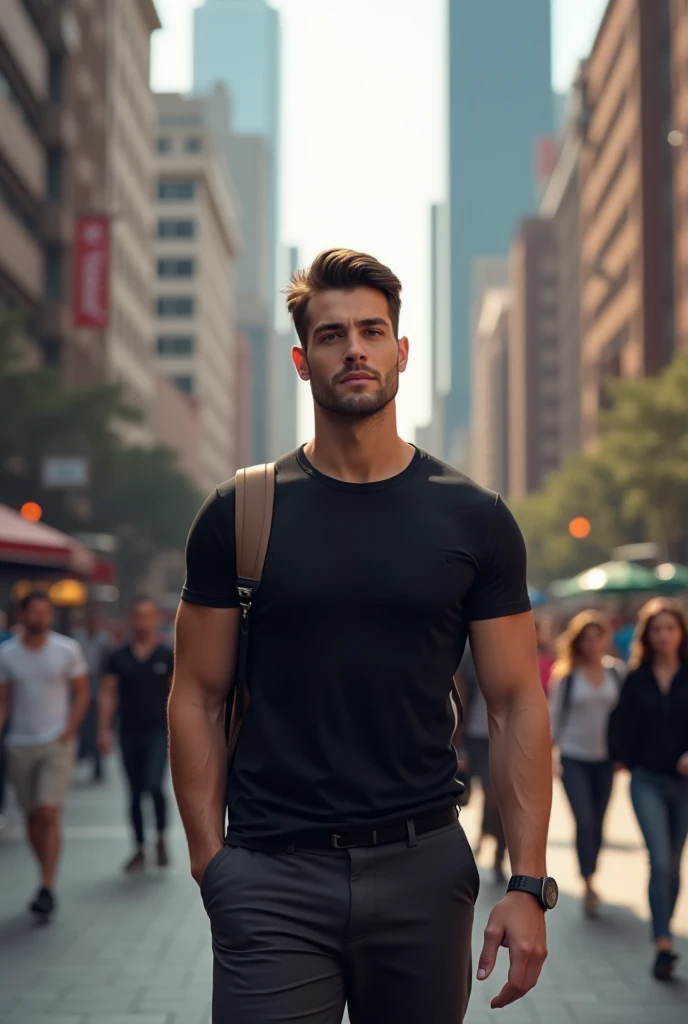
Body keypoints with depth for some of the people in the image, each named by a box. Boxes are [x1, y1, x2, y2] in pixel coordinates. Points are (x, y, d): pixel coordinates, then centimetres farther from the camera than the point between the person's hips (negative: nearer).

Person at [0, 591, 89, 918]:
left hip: (57, 744, -2)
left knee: (49, 814, -12)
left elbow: (81, 693, 4)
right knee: (32, 817, 9)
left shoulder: (67, 649, -1)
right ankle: (47, 875, 26)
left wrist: (67, 733, -6)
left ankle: (47, 889, -10)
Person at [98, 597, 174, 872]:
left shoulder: (167, 656, 0)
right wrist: (104, 730, -3)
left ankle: (161, 837, 5)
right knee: (135, 794, 9)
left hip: (158, 733, -3)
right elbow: (108, 694, 5)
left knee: (154, 785, -18)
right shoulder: (119, 658, 5)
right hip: (129, 733, 3)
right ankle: (140, 850, 21)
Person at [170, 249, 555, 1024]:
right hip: (272, 875, -1)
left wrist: (528, 884, -5)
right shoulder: (242, 514, 1)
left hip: (423, 865, 1)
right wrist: (210, 861, -5)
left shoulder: (474, 520, 2)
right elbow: (199, 698, 3)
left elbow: (516, 706, 2)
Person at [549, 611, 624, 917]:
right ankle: (589, 885, -7)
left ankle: (590, 879, 26)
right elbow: (555, 715, -1)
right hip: (573, 757, -3)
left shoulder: (616, 671, 1)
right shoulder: (566, 674, -6)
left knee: (597, 824, 10)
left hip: (604, 757, 3)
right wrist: (548, 754, -5)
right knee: (584, 822, -12)